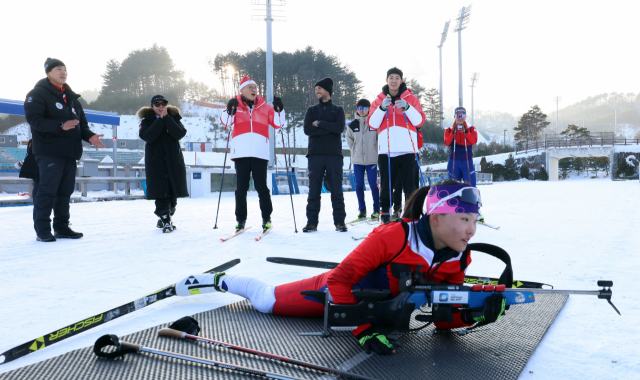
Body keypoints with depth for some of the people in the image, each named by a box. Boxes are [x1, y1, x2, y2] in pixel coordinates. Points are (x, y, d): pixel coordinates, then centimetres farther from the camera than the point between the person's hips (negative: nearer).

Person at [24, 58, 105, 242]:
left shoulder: (71, 97, 21)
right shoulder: (38, 94, -2)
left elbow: (81, 122, 19)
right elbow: (34, 119, -14)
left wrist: (89, 136, -1)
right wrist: (60, 126, -25)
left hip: (70, 151, 7)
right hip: (49, 151, -7)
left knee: (65, 191, 9)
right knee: (47, 190, -7)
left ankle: (62, 227, 17)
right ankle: (42, 229, -1)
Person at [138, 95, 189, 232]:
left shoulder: (173, 117, 10)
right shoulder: (146, 121, 6)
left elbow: (180, 134, -9)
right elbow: (147, 136, -15)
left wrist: (167, 118, -12)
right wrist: (160, 120, -14)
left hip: (174, 160, 2)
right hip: (156, 161, -2)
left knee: (173, 191, 6)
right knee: (161, 191, -10)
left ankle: (167, 216, 23)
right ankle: (165, 220, -8)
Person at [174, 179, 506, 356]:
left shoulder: (458, 261, -16)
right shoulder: (393, 236, -37)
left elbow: (443, 319, -10)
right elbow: (340, 280, -32)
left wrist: (473, 315, -29)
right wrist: (363, 329, -36)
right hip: (335, 290, -5)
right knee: (266, 299, 10)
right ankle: (218, 281, 33)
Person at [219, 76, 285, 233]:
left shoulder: (265, 107, 15)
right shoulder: (235, 106, 12)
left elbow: (278, 123, 11)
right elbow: (226, 122, -2)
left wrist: (279, 110, -4)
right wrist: (230, 110, -18)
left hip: (260, 153, 0)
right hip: (241, 153, 0)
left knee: (261, 187, -2)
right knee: (241, 187, 4)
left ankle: (266, 219, 9)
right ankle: (240, 220, 12)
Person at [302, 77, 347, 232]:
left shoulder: (338, 110, 13)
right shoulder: (312, 110, 16)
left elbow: (340, 127, -7)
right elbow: (307, 130, -2)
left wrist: (320, 123, -6)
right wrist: (330, 128, -7)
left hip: (334, 154, -1)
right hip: (315, 154, 1)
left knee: (336, 190, -1)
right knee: (313, 190, 0)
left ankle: (340, 221, 5)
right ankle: (312, 222, 6)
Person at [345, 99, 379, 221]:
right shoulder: (352, 125, 5)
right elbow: (349, 140, 19)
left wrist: (373, 150, 6)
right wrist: (355, 151, 13)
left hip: (372, 160, -2)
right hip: (357, 160, 3)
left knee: (373, 184, -3)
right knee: (359, 185, 4)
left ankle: (377, 210, 6)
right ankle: (362, 210, 14)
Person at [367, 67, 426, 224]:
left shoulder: (411, 99, 13)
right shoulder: (379, 100, 15)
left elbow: (419, 121, 2)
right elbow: (372, 124, 5)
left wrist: (407, 107, -12)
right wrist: (382, 108, -9)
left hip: (407, 148, 0)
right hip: (386, 150, 1)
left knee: (410, 185, -3)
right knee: (386, 184, 0)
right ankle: (385, 213, 11)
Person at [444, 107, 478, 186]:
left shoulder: (471, 129, 12)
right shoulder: (449, 130, 12)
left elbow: (474, 141, -7)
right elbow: (447, 143, -5)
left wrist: (466, 131, -14)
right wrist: (453, 132, -12)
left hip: (467, 162, 0)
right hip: (454, 162, 0)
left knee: (470, 185, -10)